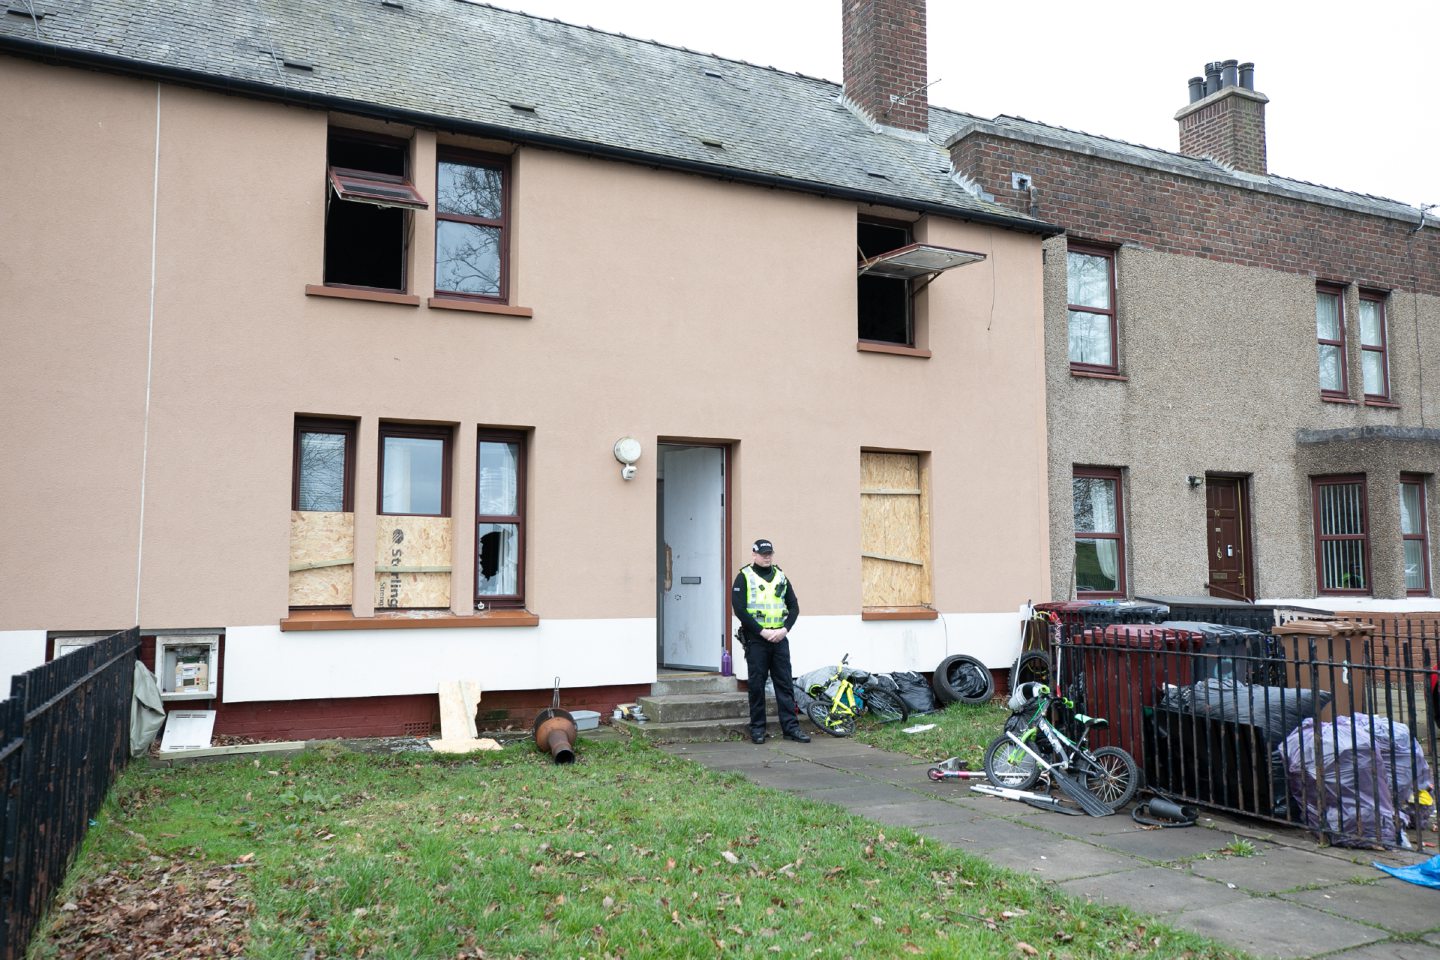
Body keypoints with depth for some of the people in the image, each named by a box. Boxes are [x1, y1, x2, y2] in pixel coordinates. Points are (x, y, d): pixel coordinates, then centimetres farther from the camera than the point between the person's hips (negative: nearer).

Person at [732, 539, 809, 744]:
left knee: (785, 683, 4)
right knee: (757, 684, 2)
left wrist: (785, 629, -5)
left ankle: (791, 726, 8)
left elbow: (794, 606, 12)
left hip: (779, 638, 4)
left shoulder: (781, 576, 13)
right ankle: (757, 728, 10)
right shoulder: (744, 577, 0)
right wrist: (762, 631, -14)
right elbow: (739, 609, -10)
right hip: (756, 639, -4)